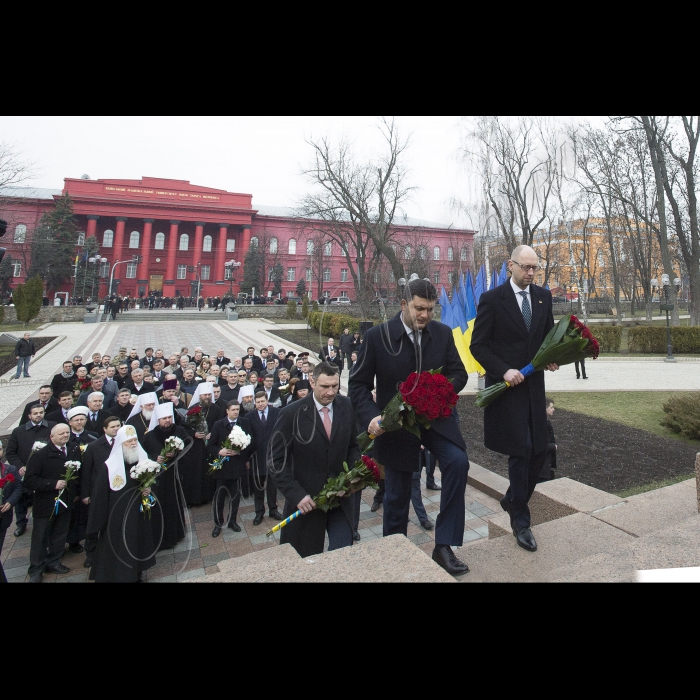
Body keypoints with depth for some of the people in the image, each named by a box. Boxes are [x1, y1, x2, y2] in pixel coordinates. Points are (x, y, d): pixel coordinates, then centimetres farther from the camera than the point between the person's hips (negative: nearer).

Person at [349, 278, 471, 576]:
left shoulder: (443, 333, -3)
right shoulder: (377, 336, -12)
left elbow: (459, 374, 2)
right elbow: (358, 383, -7)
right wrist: (371, 417, -22)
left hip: (436, 417, 2)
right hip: (396, 423, -2)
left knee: (457, 462, -25)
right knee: (397, 493, 11)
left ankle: (444, 546, -9)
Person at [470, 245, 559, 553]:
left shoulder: (543, 296, 8)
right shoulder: (492, 299, -8)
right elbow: (478, 345, -9)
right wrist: (503, 371, -20)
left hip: (533, 384, 6)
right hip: (505, 385, -5)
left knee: (539, 450, 8)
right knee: (520, 452, -2)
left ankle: (512, 500, 34)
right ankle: (520, 522, 17)